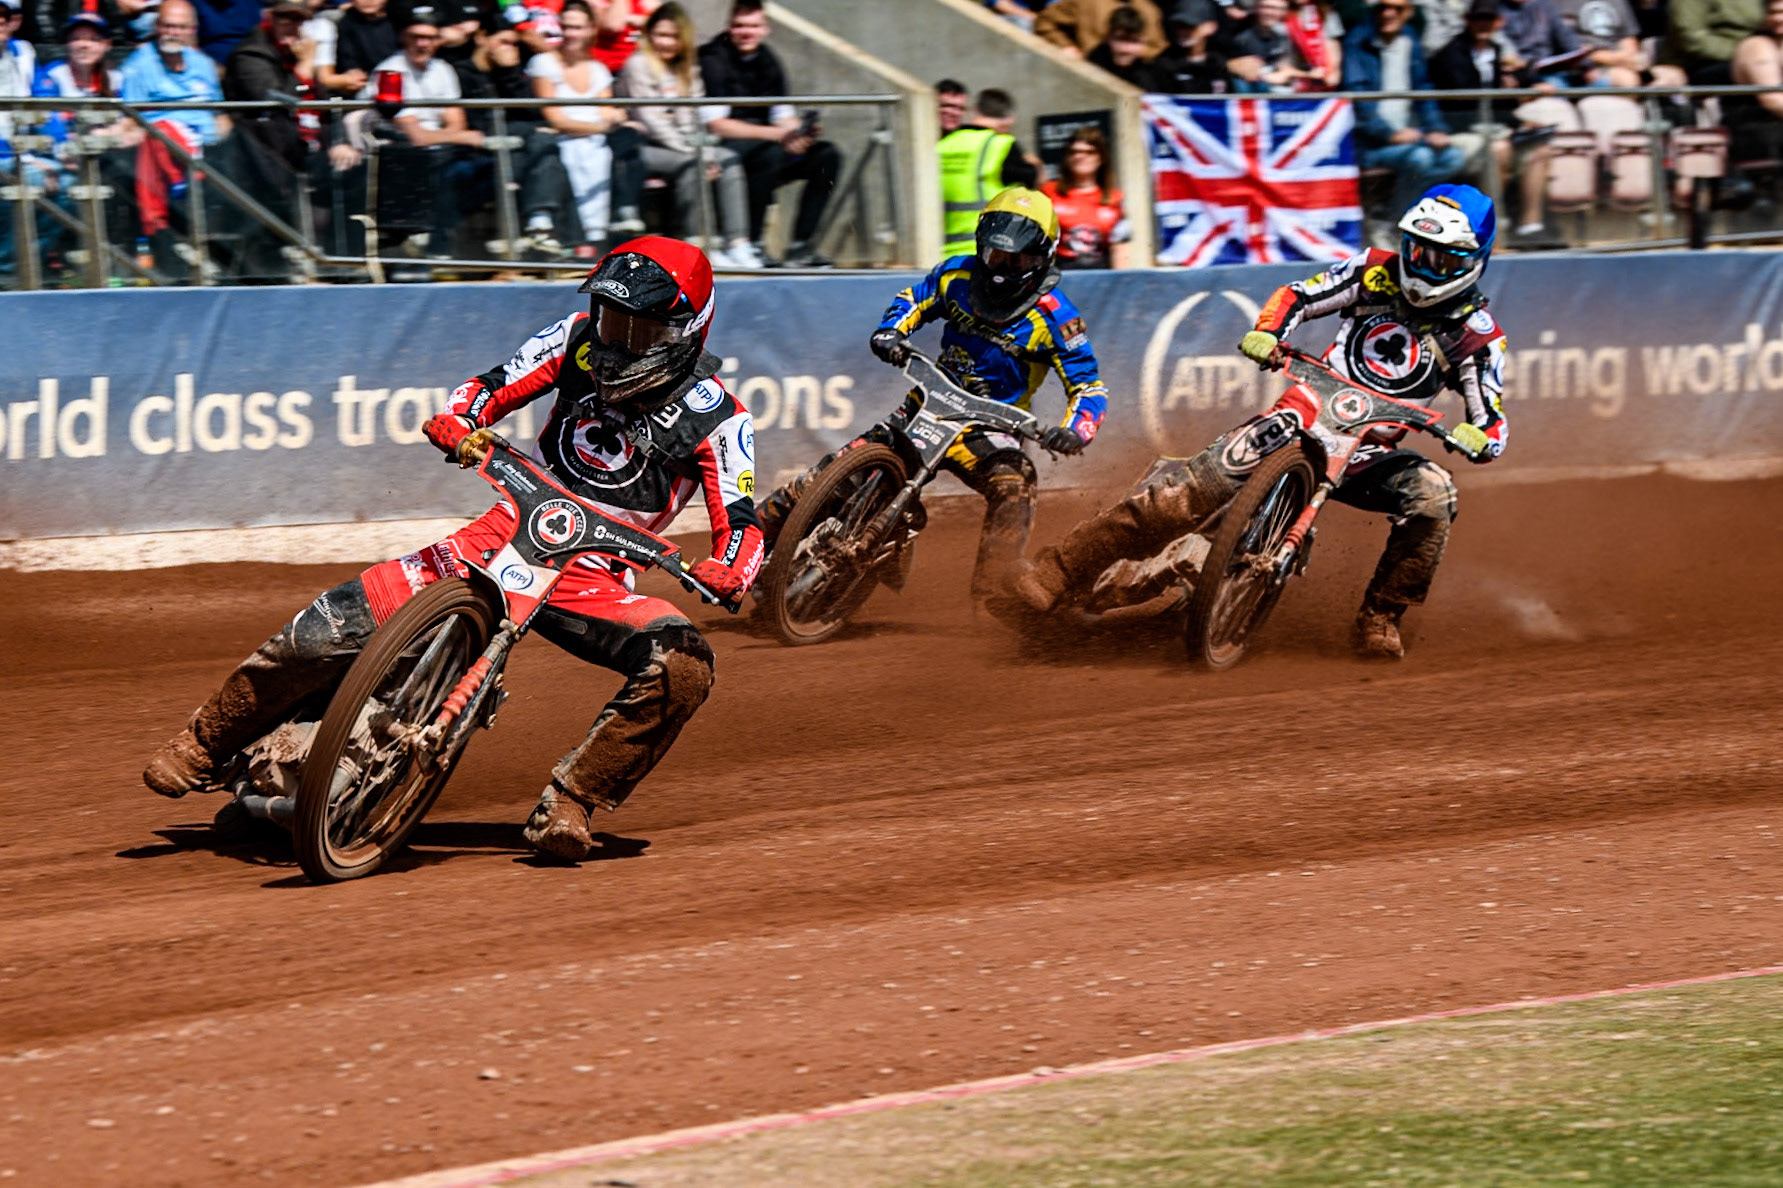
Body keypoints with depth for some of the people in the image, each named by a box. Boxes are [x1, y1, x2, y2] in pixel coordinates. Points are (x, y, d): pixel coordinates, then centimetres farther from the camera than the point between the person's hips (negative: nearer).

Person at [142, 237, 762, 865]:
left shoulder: (717, 418, -9)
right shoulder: (579, 340, 1)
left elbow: (741, 524, -12)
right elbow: (491, 388, 6)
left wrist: (728, 570, -36)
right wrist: (457, 422, -17)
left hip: (594, 578, -2)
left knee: (682, 662, -32)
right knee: (332, 624, -11)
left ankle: (567, 802, -22)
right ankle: (204, 746, 9)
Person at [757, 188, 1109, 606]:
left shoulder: (1054, 316, -10)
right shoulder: (957, 275, 1)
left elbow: (1088, 386, -9)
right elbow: (911, 300, 20)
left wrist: (1075, 431, -30)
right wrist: (889, 333, -3)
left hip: (988, 430, -3)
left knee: (1014, 488, -34)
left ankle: (985, 599, -30)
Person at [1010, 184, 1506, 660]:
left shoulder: (1477, 336, -1)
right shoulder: (1376, 273, 3)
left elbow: (1493, 429, -3)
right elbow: (1296, 296, 4)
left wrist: (1474, 437, -28)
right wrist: (1265, 333, -18)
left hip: (1369, 453, 0)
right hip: (1305, 415, 0)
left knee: (1432, 494, -30)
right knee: (1191, 488, -19)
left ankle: (1378, 622, -14)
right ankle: (1055, 575, -19)